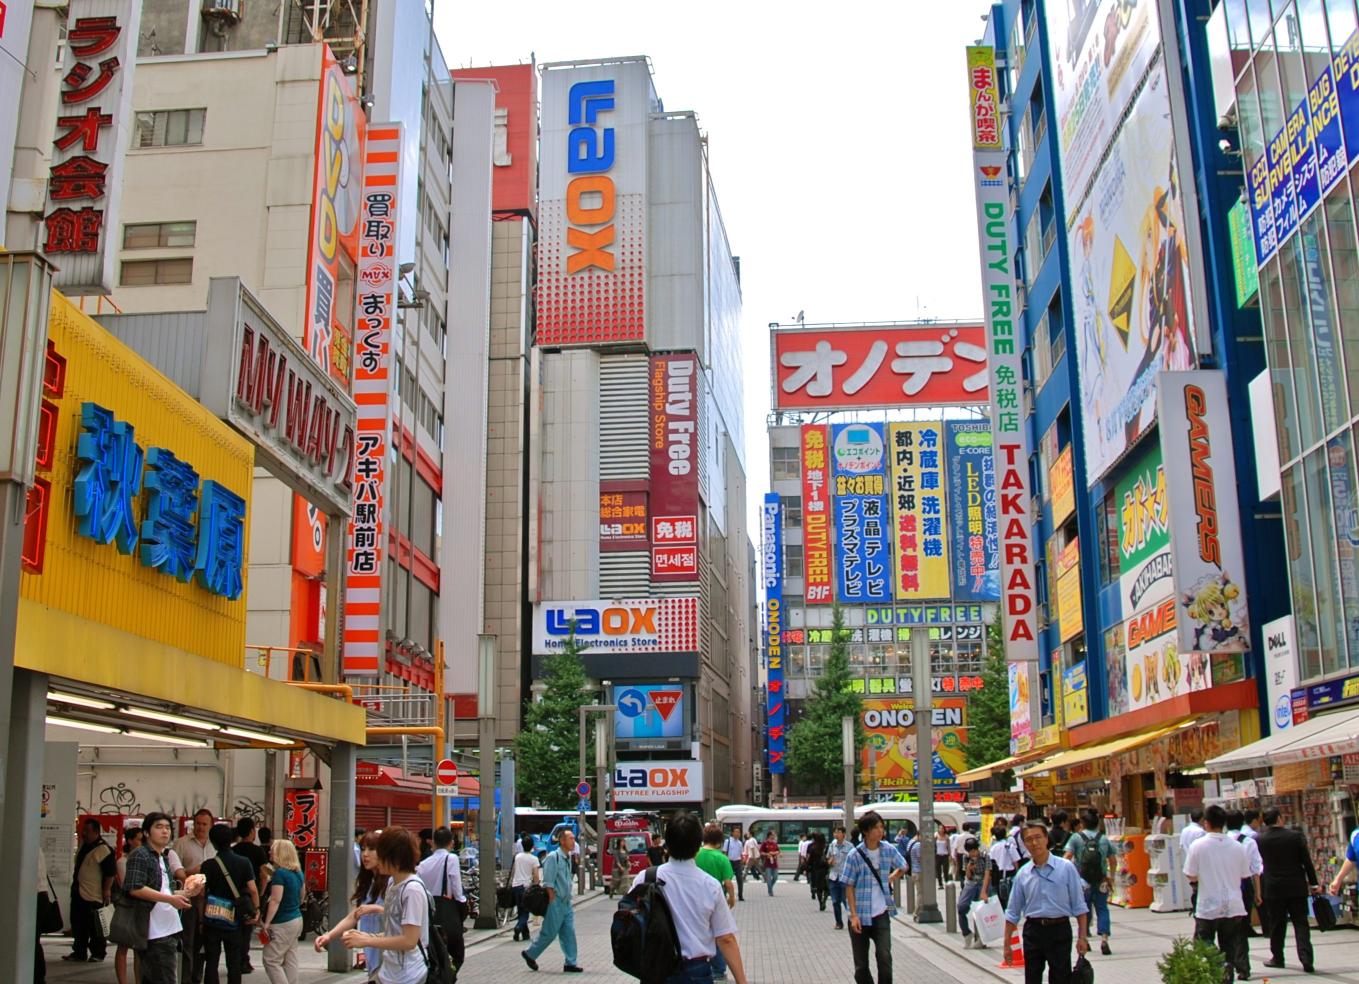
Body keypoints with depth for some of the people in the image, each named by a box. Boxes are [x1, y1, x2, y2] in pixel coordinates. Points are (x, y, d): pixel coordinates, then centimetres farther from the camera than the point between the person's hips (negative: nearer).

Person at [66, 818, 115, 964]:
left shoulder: (103, 849, -17)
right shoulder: (83, 845, 11)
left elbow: (110, 872, -19)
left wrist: (107, 890, -21)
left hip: (93, 896, -9)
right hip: (78, 892, 9)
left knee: (94, 926, -1)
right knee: (78, 924, 13)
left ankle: (98, 953, 9)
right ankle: (79, 952, 22)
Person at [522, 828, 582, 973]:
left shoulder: (568, 858, 11)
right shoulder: (553, 857, -15)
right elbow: (548, 883, -17)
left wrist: (568, 898, 19)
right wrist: (552, 901, -18)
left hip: (566, 902, 8)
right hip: (556, 902, -8)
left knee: (569, 933, 6)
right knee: (549, 933, 1)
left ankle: (570, 963, 9)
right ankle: (530, 954, 19)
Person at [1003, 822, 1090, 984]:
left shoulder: (1066, 868, -3)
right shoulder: (1023, 874, 4)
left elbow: (1079, 906, -1)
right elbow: (1012, 913, 10)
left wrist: (1082, 937, -7)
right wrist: (1007, 944, 8)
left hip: (1059, 930, -3)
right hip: (1033, 930, 3)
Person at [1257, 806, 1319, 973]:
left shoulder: (1259, 840, -5)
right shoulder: (1296, 836, -6)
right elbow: (1307, 861, -2)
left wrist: (1259, 892, 14)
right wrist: (1313, 883, 7)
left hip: (1272, 889, 0)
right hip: (1297, 888, 0)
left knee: (1276, 925, 12)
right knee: (1301, 924, 4)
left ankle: (1277, 957, 21)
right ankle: (1307, 961, -4)